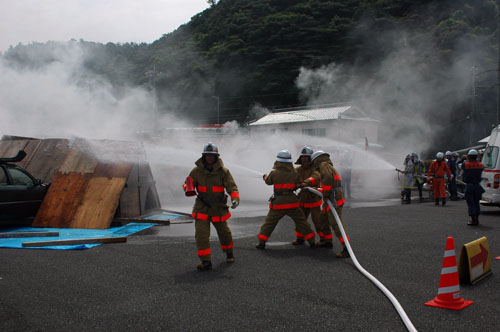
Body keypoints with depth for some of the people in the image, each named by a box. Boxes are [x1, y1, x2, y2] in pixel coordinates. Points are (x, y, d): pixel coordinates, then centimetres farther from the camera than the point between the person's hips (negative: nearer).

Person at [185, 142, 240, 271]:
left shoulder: (223, 171, -9)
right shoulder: (197, 171, -4)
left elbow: (231, 186, -16)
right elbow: (188, 183, 4)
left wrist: (235, 199, -35)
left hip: (218, 208, 0)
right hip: (202, 208, 0)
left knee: (224, 232, 16)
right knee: (201, 234, -11)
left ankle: (229, 253, 44)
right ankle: (206, 262, -5)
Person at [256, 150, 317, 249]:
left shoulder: (274, 173, -9)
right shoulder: (295, 173, -5)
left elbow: (268, 181, 10)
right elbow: (298, 184, 8)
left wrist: (265, 176, 32)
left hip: (278, 203, -1)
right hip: (292, 202, 1)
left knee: (269, 222, 11)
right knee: (302, 222, 10)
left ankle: (262, 242, 10)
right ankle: (311, 241, 11)